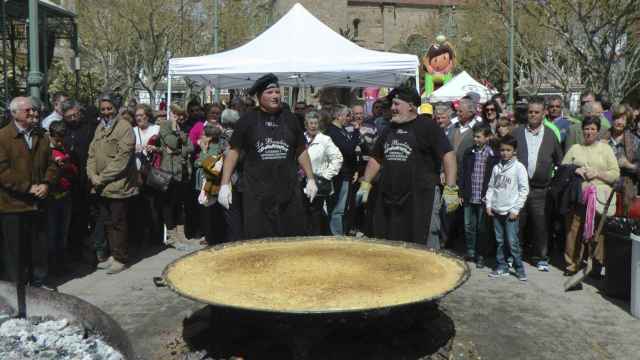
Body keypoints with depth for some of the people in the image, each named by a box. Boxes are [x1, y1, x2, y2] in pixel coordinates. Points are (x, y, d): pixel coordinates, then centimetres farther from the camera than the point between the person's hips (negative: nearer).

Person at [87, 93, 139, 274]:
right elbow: (92, 153, 12)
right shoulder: (100, 127, 14)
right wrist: (93, 175, -4)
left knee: (118, 223, 1)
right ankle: (114, 255, 27)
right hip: (102, 187, 7)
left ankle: (120, 259, 13)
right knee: (107, 222, 14)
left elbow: (122, 157, -17)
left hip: (118, 185, -7)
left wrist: (102, 177, -15)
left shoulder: (124, 127, -10)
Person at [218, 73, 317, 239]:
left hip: (289, 191, 2)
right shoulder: (248, 120, 1)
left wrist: (310, 178, 10)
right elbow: (234, 151, 2)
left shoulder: (289, 118, 9)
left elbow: (301, 151, 15)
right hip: (257, 193, -2)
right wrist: (225, 183, -5)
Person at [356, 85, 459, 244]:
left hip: (417, 199, -6)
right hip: (386, 198, 6)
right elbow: (376, 158, 23)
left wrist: (450, 188, -18)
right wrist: (365, 184, 15)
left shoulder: (427, 126, -4)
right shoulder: (390, 129, 17)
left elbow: (448, 154, -11)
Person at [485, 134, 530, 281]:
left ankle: (519, 268, 7)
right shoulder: (496, 167, 9)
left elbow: (524, 189, -6)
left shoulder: (519, 167, -5)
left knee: (512, 242, -5)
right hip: (496, 211, 5)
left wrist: (516, 209, -9)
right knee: (499, 241, 10)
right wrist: (488, 204, 5)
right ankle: (501, 267, 19)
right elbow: (491, 186, 14)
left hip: (510, 211, -5)